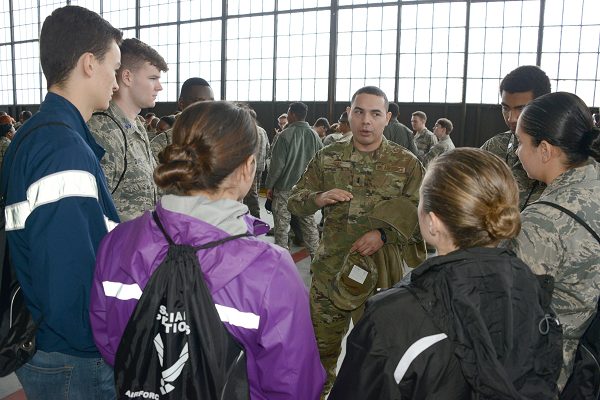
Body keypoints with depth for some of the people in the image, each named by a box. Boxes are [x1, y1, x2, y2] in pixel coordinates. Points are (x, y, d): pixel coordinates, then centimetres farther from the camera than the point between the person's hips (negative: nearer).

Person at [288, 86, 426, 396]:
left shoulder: (407, 163, -3)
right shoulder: (327, 158, 3)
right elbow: (294, 201, 7)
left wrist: (384, 235, -17)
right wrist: (317, 198, -15)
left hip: (380, 272, -2)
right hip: (329, 270, 2)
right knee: (321, 344, 16)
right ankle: (317, 390, 40)